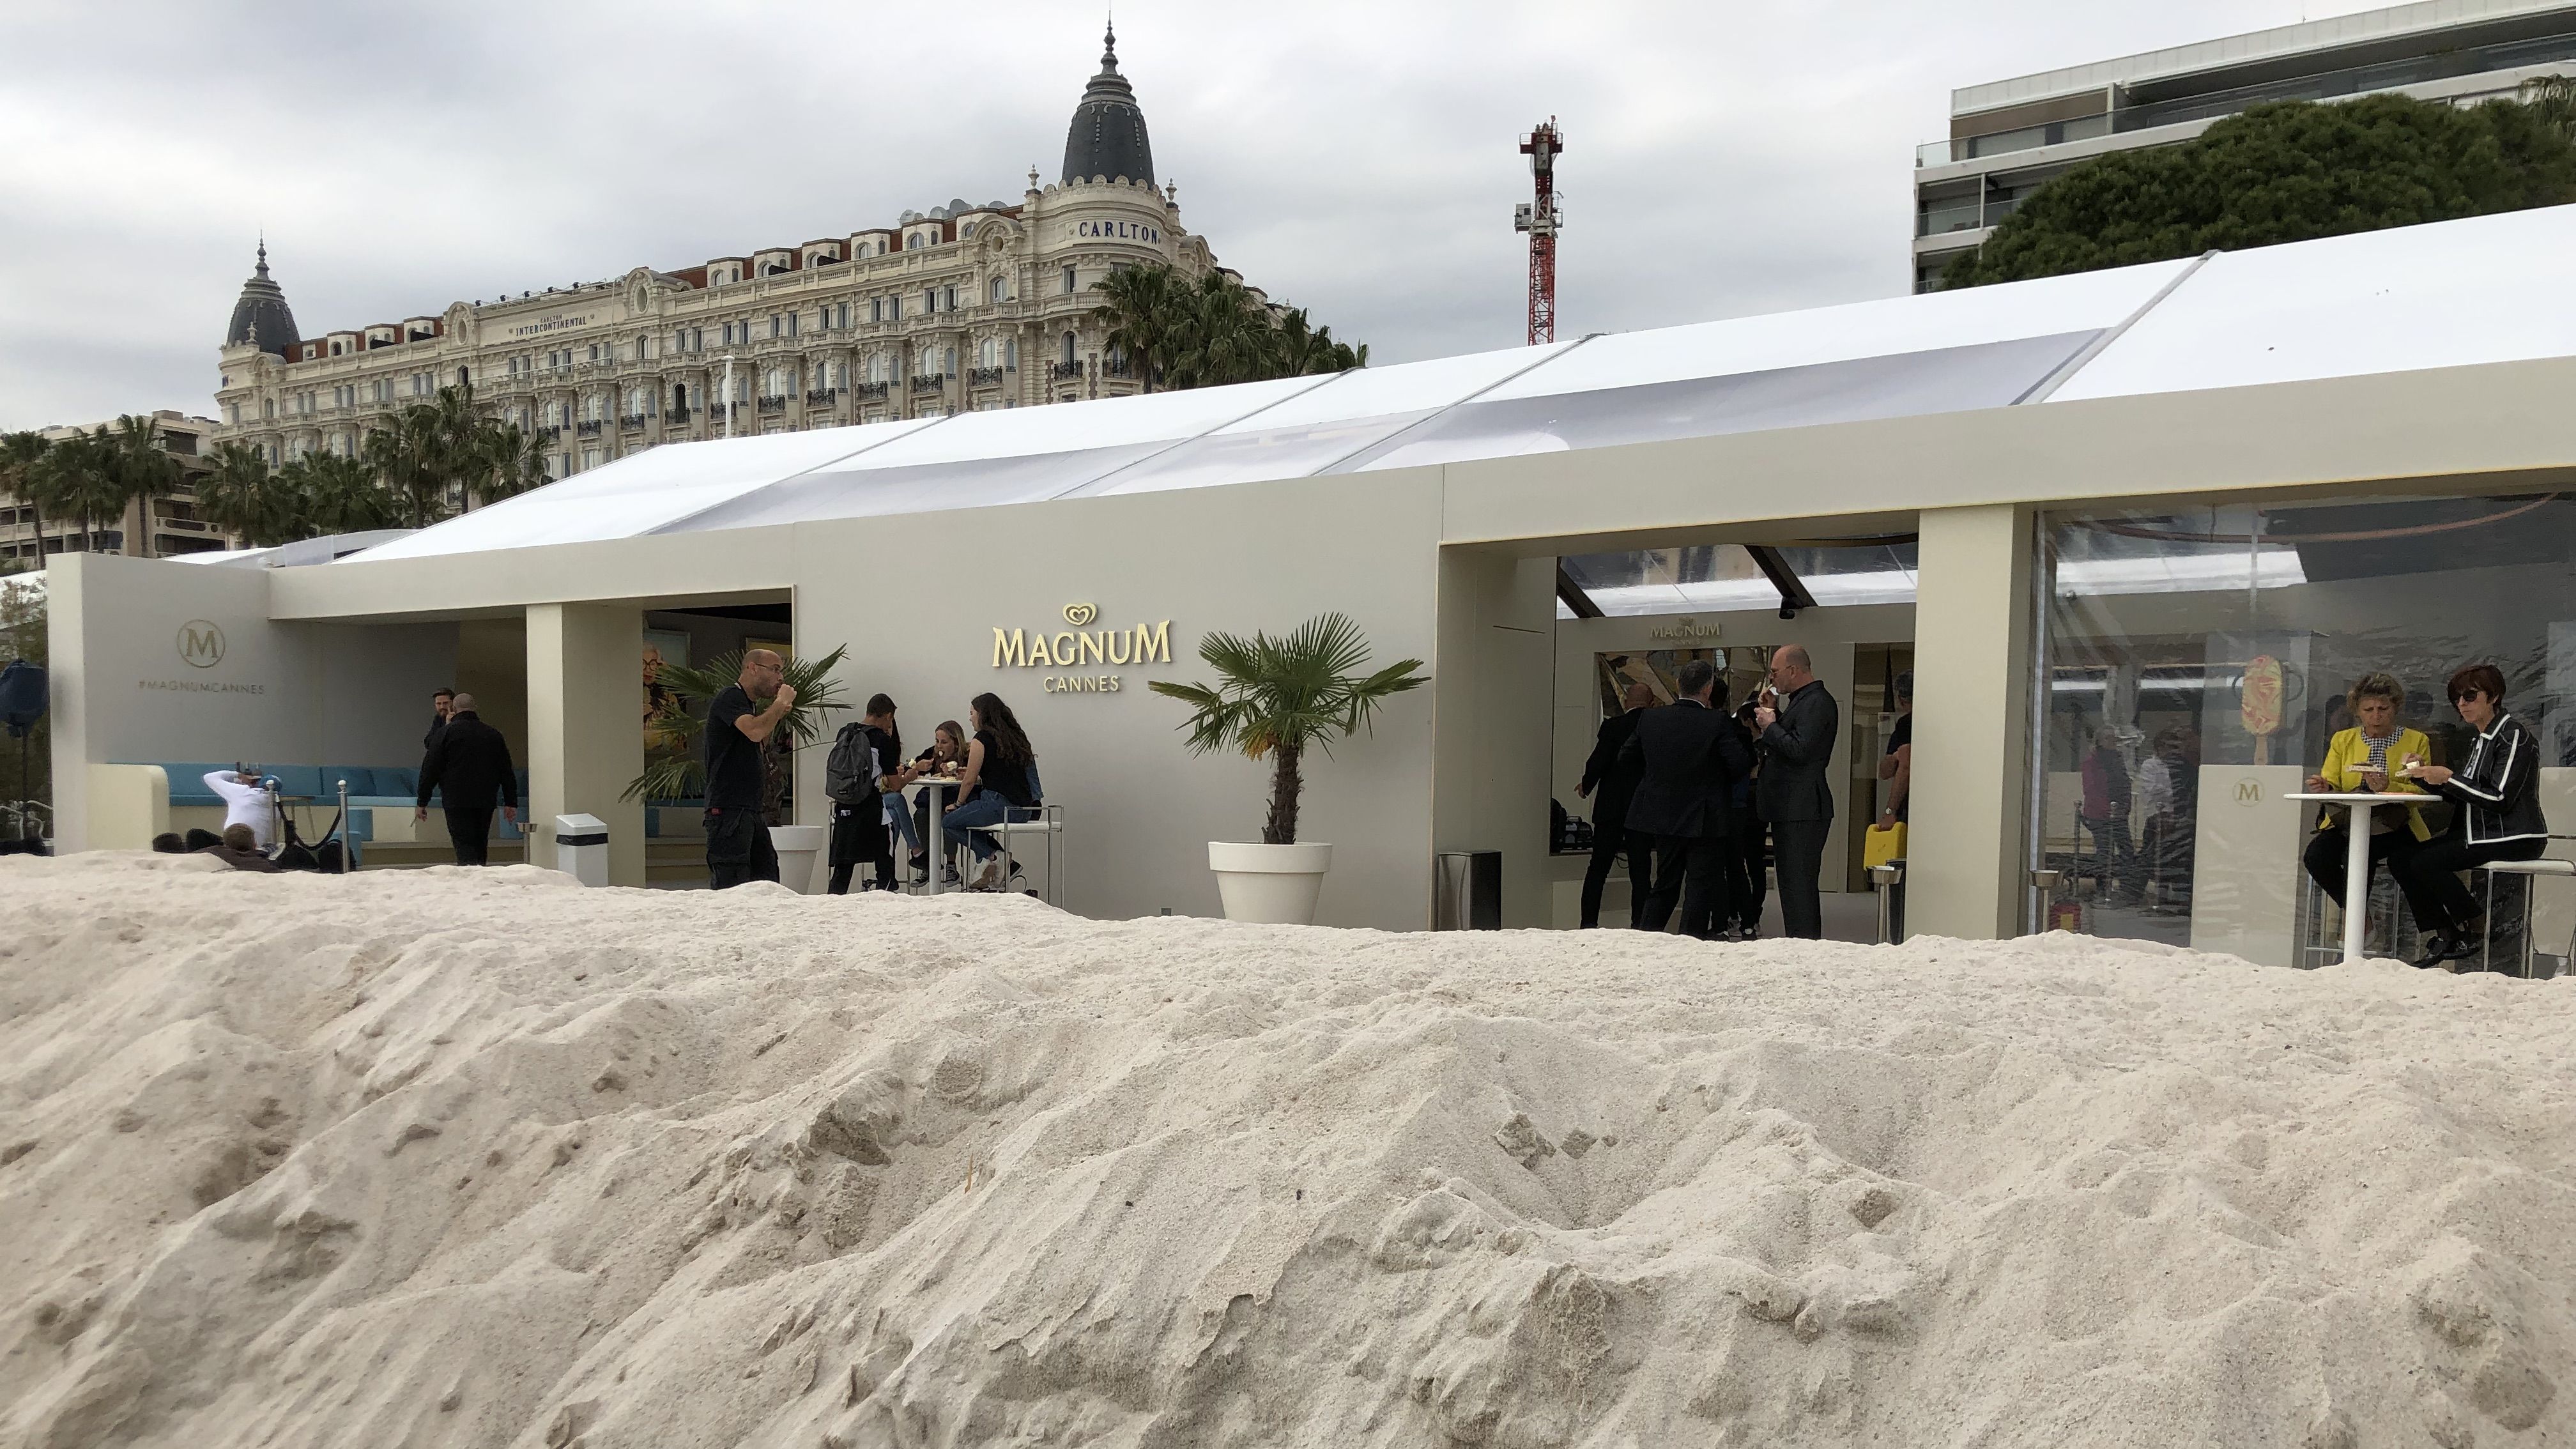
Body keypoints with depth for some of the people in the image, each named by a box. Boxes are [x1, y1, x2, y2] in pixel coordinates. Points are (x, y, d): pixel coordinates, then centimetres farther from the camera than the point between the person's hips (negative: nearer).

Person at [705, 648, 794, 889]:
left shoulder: (749, 704, 23)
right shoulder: (730, 697, -7)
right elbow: (754, 732, -24)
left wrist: (776, 717, 15)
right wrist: (781, 702, -10)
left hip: (750, 810, 10)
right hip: (728, 808, -10)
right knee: (730, 888, -14)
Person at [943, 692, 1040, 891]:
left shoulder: (983, 738, -6)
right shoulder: (1015, 735, 17)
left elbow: (969, 780, -2)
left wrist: (958, 804, 15)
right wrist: (976, 777, 23)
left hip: (1000, 805, -8)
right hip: (1025, 809, 8)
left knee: (948, 824, 9)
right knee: (968, 813, 29)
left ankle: (991, 857, -2)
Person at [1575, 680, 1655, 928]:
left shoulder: (1612, 726, -9)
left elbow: (1598, 762, -12)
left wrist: (1586, 787, 5)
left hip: (1611, 808, -2)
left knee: (1598, 869, 7)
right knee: (1640, 872, 7)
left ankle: (1589, 924, 4)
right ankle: (1639, 925, 4)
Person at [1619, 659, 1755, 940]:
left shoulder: (1650, 719, -3)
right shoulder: (1717, 723, -17)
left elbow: (1628, 756, 9)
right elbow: (1742, 765, -17)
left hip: (1662, 815, 5)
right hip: (1704, 821, -5)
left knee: (1665, 883, 18)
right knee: (1701, 885, 5)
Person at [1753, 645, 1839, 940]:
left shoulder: (1817, 702, -14)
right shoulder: (1802, 700, 18)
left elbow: (1799, 749, -24)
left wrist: (1770, 726, -11)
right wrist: (1775, 715, 12)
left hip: (1803, 812, -11)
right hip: (1790, 809, 11)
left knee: (1799, 886, -11)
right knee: (1794, 885, 14)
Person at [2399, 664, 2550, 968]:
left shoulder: (2513, 735, -11)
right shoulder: (2482, 740, 18)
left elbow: (2500, 799, -20)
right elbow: (2459, 794, 15)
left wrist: (2448, 777, -19)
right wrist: (2423, 773, 1)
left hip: (2514, 838, -9)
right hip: (2482, 833, 9)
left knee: (2424, 863, -23)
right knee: (2405, 860, -6)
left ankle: (2476, 929, -7)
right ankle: (2445, 936, -3)